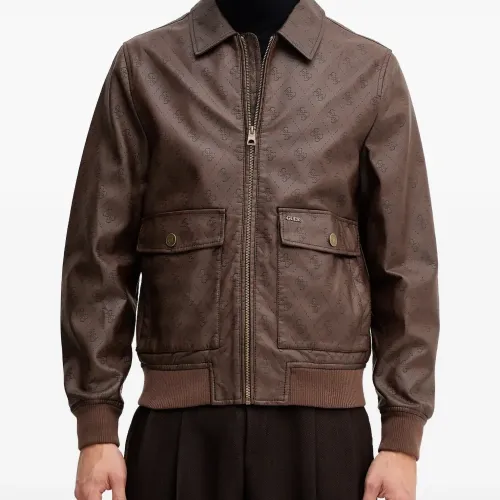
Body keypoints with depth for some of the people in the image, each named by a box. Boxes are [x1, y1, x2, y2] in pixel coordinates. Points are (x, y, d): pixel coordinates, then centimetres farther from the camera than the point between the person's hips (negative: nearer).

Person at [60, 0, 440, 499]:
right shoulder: (141, 66, 4)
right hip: (179, 426, 0)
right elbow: (100, 255, 3)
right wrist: (96, 427, -1)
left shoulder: (372, 71, 3)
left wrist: (403, 438, -1)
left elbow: (406, 264, 3)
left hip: (322, 425, 0)